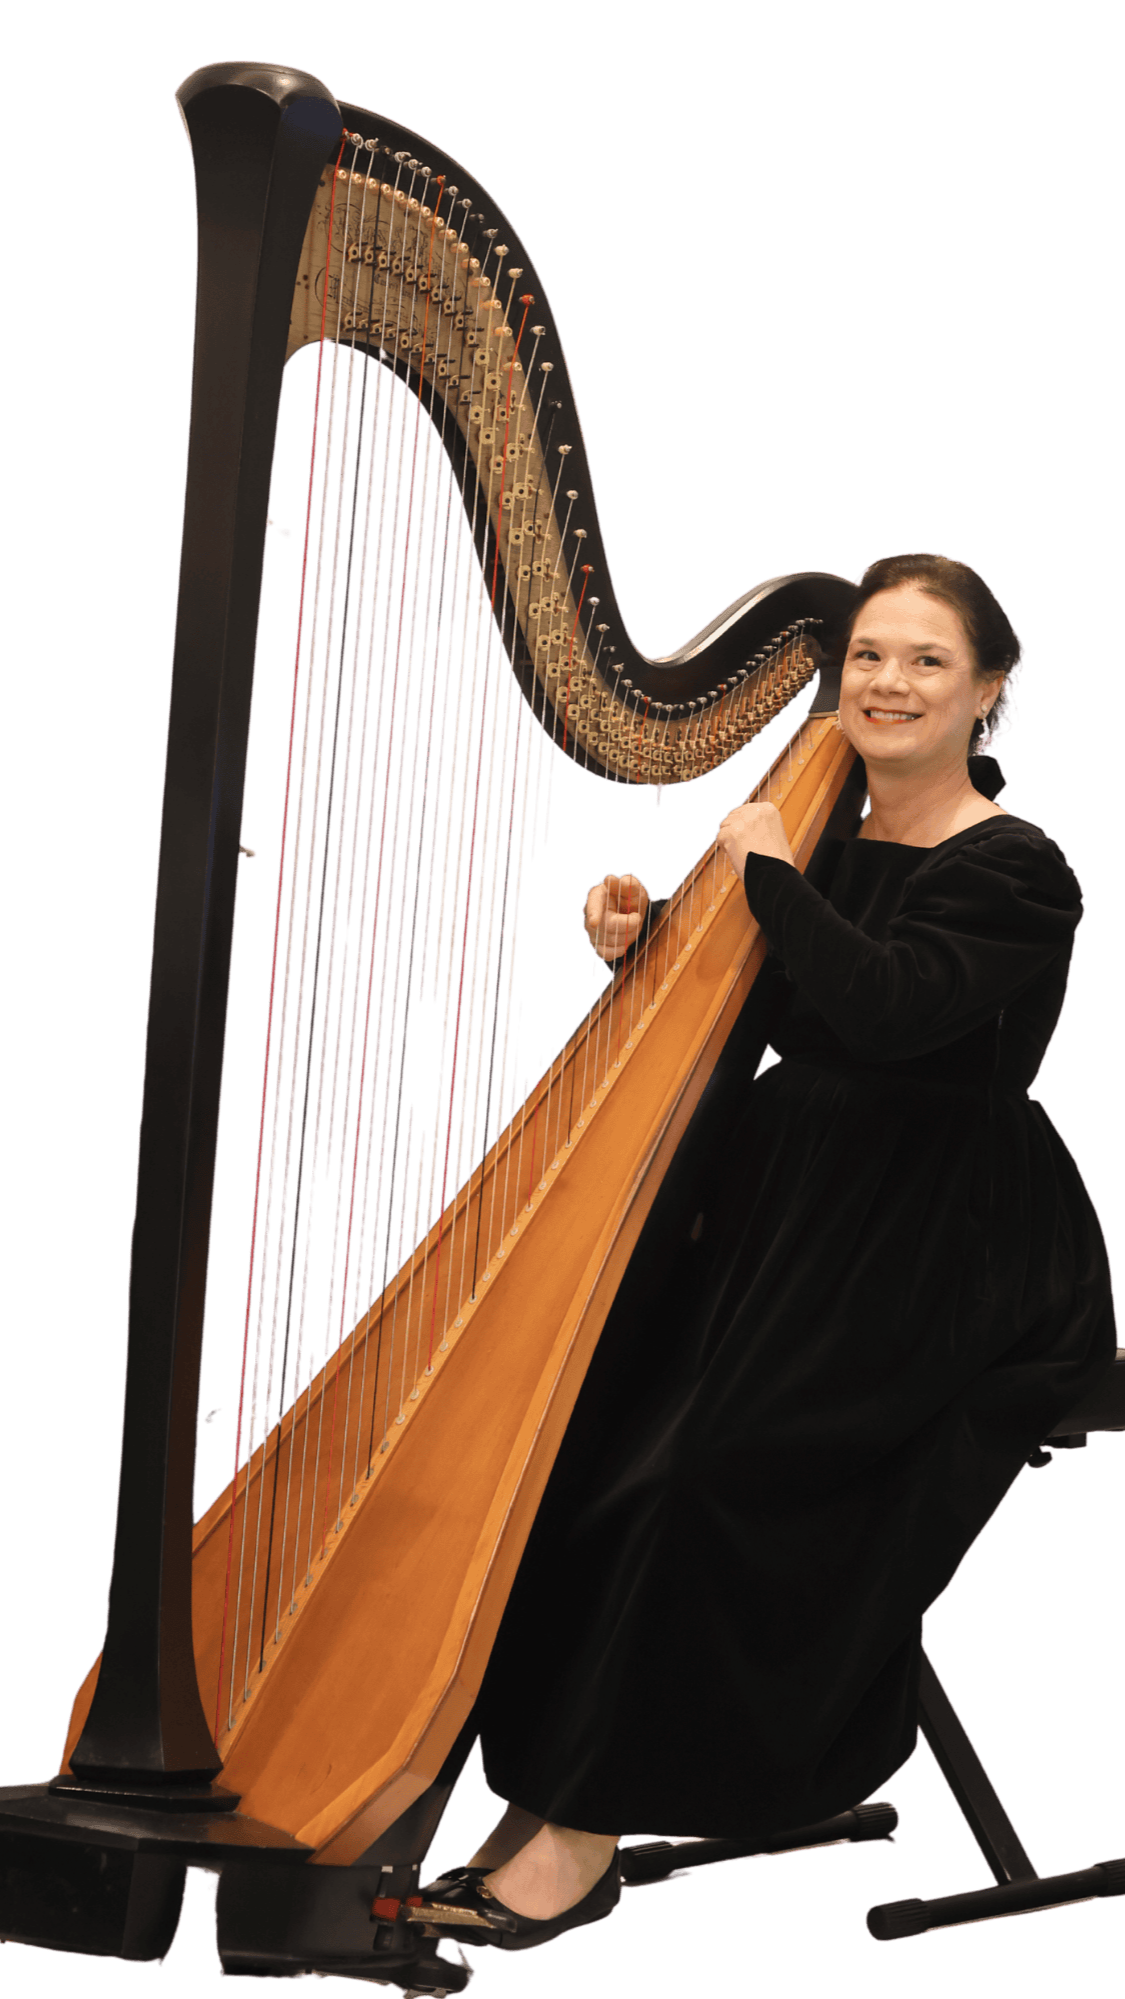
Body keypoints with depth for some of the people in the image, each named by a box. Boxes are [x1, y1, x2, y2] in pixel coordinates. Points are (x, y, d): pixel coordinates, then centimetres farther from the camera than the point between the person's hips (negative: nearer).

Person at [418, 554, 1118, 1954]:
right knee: (589, 1403, -14)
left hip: (936, 1262, -7)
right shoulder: (830, 843, 12)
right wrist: (645, 950, -3)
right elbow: (746, 1032, 16)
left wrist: (769, 872, -14)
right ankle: (533, 1774, -4)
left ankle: (590, 1832, -15)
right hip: (787, 1222, 7)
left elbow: (888, 1007, -26)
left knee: (711, 1458, -24)